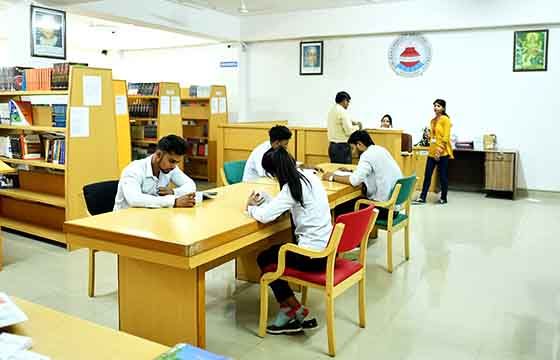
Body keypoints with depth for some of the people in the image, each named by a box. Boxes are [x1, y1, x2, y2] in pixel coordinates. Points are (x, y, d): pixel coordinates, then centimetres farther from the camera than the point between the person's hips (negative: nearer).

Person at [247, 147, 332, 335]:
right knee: (273, 252, 20)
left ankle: (296, 311, 20)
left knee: (264, 259, 13)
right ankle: (289, 311, 21)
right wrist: (265, 199, 12)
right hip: (327, 247, 8)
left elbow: (264, 216, -23)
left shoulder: (291, 187, -19)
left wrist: (251, 207, -3)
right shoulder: (308, 175, 5)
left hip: (313, 256, -8)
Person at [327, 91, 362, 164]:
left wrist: (351, 123, 16)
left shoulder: (332, 110, 10)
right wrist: (357, 126, 1)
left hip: (332, 146, 9)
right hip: (342, 147, -9)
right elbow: (349, 131, -17)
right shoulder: (343, 112, -14)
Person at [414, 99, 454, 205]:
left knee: (442, 176, 4)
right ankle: (422, 198, 10)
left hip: (442, 152, -7)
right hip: (432, 152, 7)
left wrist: (439, 150, -17)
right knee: (427, 175, 5)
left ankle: (443, 198, 17)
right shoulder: (433, 120, 14)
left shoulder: (445, 119, -8)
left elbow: (446, 137, -13)